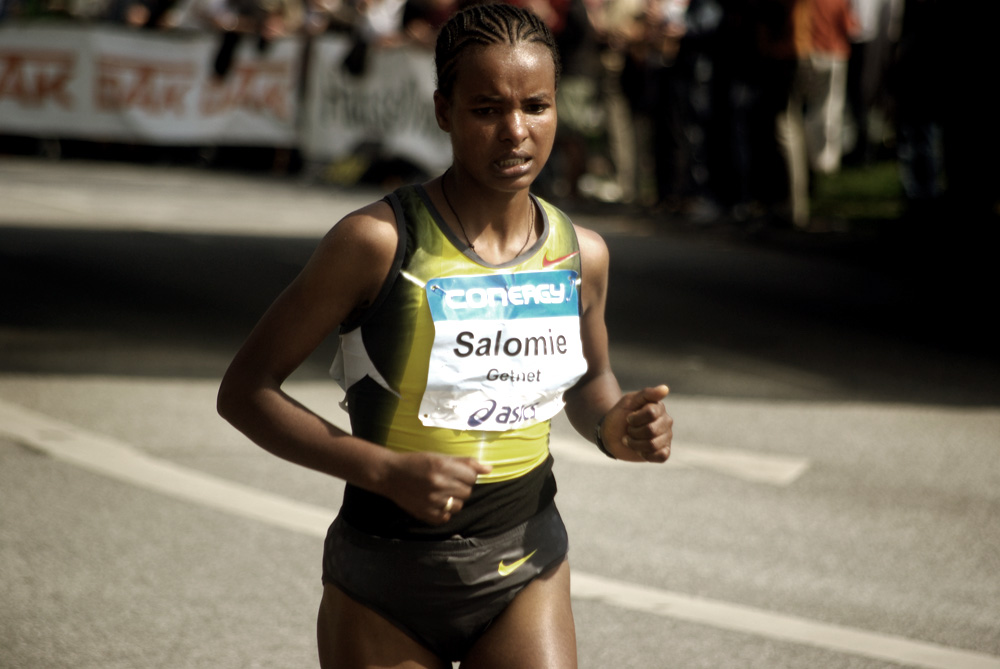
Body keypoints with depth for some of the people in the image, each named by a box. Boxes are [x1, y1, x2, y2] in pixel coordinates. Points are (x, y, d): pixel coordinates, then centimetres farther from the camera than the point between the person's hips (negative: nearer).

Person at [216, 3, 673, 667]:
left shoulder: (580, 255, -1)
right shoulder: (379, 241, -15)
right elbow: (244, 391, -12)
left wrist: (616, 426, -4)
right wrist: (387, 470, -23)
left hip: (525, 572, 3)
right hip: (385, 587, -3)